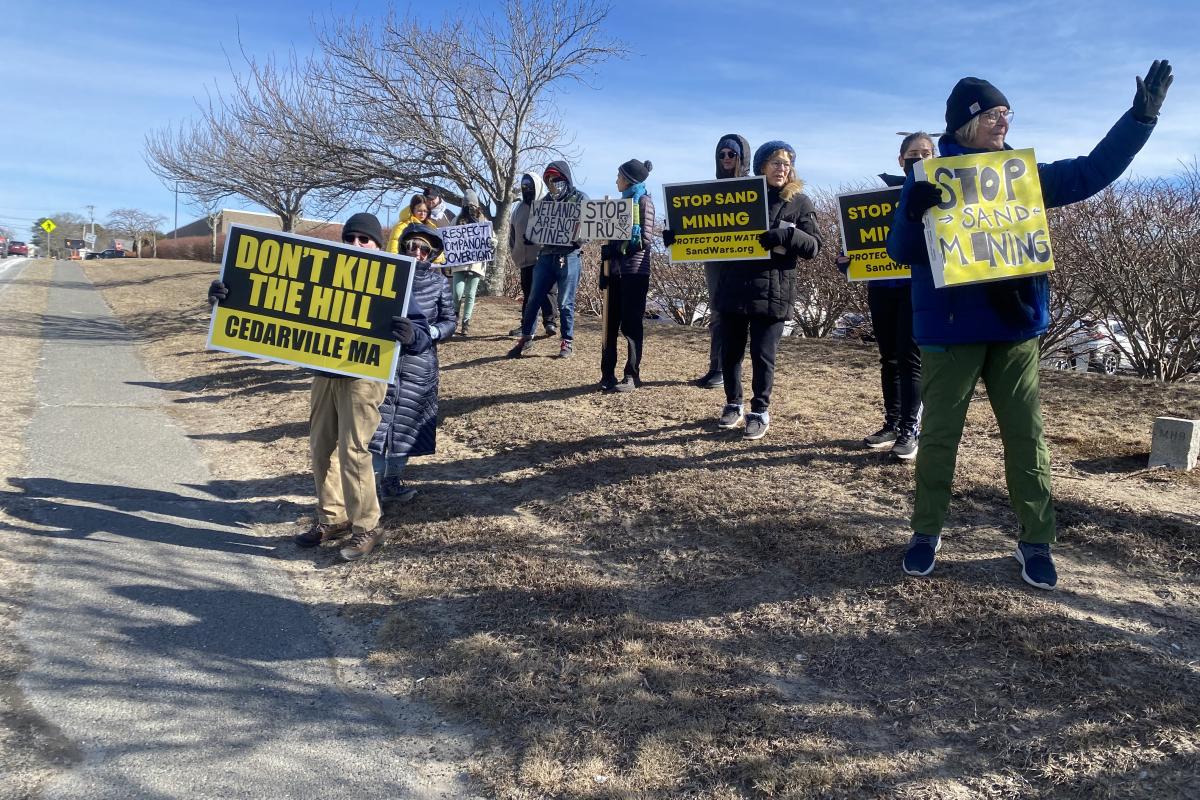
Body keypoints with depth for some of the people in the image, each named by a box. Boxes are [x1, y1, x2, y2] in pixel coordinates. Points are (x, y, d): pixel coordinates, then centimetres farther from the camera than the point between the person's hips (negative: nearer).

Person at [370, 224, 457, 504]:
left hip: (418, 365, 2)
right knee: (376, 420, -4)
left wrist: (428, 332, -15)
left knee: (406, 423, 10)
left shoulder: (438, 283, 2)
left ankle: (391, 480, 26)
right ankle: (371, 481, 6)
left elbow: (449, 322, 4)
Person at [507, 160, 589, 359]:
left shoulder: (580, 199, 1)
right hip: (545, 256, 5)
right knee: (533, 300, 5)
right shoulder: (547, 200, 17)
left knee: (565, 303, 0)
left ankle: (568, 342, 11)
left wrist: (572, 241, -21)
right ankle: (526, 339, 14)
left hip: (568, 257, -5)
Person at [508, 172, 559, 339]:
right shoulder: (519, 209, 16)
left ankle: (549, 322, -1)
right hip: (526, 259, 6)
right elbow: (512, 233, 23)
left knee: (548, 290, -5)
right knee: (527, 292, 10)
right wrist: (515, 252, 13)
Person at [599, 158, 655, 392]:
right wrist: (604, 269, 10)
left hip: (634, 271, -7)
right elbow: (611, 235, 17)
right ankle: (608, 374, 10)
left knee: (631, 324, -5)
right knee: (611, 322, 5)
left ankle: (632, 376, 1)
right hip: (616, 270, 7)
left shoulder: (644, 200, -2)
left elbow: (645, 237, -12)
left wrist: (616, 248, -17)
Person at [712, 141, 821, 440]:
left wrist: (786, 235, -19)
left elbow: (815, 246, -3)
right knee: (730, 351, 9)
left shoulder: (800, 202, 3)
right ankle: (733, 404, 26)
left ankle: (760, 412, 15)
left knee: (762, 355, 0)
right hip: (734, 288, 3)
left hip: (772, 291, -2)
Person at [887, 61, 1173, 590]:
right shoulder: (928, 177, -2)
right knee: (939, 435, 4)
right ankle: (926, 533, 18)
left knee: (1026, 436, 6)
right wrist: (914, 214, -28)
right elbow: (902, 251, -7)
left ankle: (1035, 542, 18)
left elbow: (1093, 171, 13)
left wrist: (1141, 117, 4)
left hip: (1015, 328, 4)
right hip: (950, 330, -3)